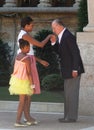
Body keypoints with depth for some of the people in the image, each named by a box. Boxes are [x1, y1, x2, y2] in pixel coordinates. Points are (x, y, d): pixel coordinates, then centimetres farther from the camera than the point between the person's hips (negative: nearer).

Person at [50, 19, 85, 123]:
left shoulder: (68, 36, -18)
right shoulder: (61, 36, 12)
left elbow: (76, 53, -21)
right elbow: (59, 52, 17)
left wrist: (75, 70, -21)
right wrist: (54, 43, 0)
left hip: (73, 70, -10)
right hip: (67, 71, 10)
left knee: (72, 93, -5)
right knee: (68, 94, 14)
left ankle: (72, 117, -1)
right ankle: (68, 116, 20)